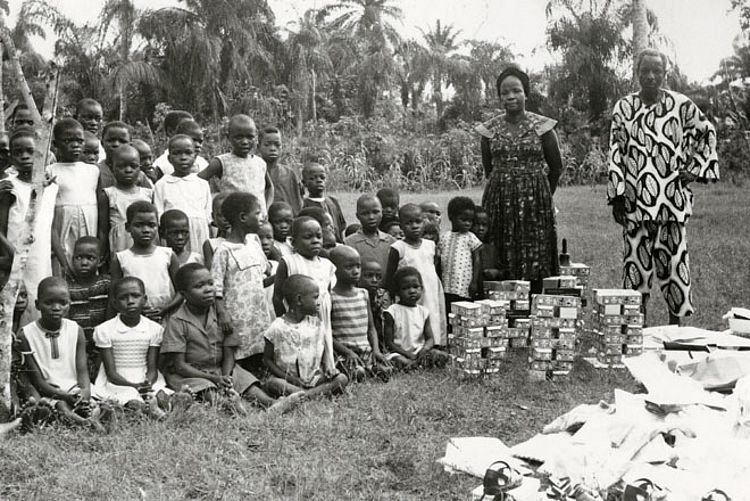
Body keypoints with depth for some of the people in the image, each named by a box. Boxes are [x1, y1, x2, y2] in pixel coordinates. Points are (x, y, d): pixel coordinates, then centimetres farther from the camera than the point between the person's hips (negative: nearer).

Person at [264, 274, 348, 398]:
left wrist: (327, 367, -9)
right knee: (272, 383, -34)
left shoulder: (316, 324, 6)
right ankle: (322, 392, -42)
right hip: (290, 380, -3)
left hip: (315, 378, 3)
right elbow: (267, 359, -1)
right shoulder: (277, 327, -5)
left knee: (342, 379, -19)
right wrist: (287, 377, -15)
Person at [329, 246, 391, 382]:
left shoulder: (364, 294, 14)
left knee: (385, 370, -16)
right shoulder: (331, 298, -5)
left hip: (366, 350, 6)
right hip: (342, 353, -6)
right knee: (357, 374, -32)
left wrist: (376, 349, 2)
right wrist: (347, 352, -15)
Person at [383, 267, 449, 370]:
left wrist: (424, 350, -17)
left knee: (443, 356, -19)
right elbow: (389, 342, -6)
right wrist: (408, 354, -17)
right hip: (400, 353, -5)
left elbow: (430, 339, 8)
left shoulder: (424, 312, 10)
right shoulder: (392, 312, -3)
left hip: (420, 352, 5)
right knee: (402, 362, -39)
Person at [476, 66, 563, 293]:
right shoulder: (490, 129, 5)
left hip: (535, 200, -2)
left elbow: (556, 167, 8)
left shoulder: (542, 126, 0)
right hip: (498, 199, 2)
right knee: (499, 268, -1)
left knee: (535, 260, -3)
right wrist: (503, 188, 13)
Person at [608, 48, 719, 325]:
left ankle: (676, 324, 10)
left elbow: (706, 132, 16)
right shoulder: (623, 107, 5)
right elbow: (616, 154, 4)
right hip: (635, 198, 1)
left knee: (674, 256, 0)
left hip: (672, 196, -1)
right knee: (636, 258, 3)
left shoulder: (681, 104, 2)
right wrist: (616, 196, -2)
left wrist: (695, 168, 6)